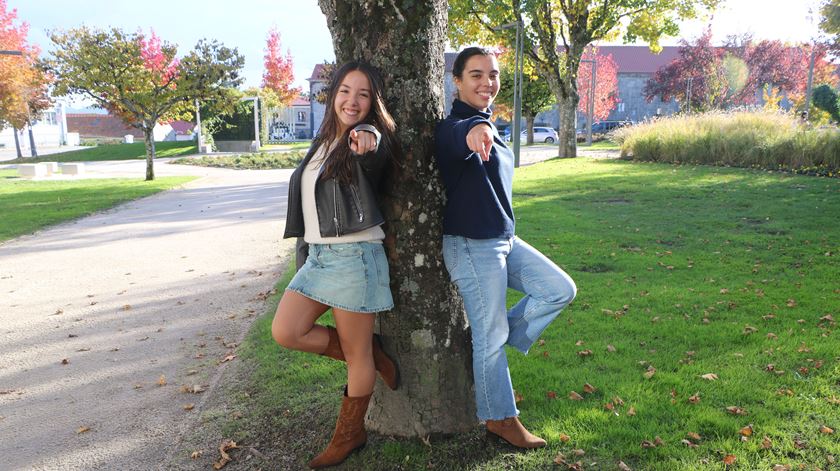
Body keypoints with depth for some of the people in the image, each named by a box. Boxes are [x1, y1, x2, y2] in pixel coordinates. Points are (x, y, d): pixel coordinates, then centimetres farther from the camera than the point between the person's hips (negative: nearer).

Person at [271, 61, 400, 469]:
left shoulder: (370, 139, -9)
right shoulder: (323, 142, 14)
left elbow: (376, 149, -35)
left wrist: (368, 140, -58)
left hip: (354, 255, -7)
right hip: (317, 254, 8)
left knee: (356, 353, 3)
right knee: (286, 333, 1)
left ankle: (350, 434, 24)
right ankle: (372, 355, 17)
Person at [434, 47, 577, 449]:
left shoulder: (490, 128, 14)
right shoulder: (454, 126, -16)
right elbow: (458, 135, -42)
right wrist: (473, 130, -64)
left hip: (504, 239, 9)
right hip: (472, 246, -9)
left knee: (561, 290, 11)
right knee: (491, 336, 1)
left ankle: (489, 345, 19)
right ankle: (500, 419, 20)